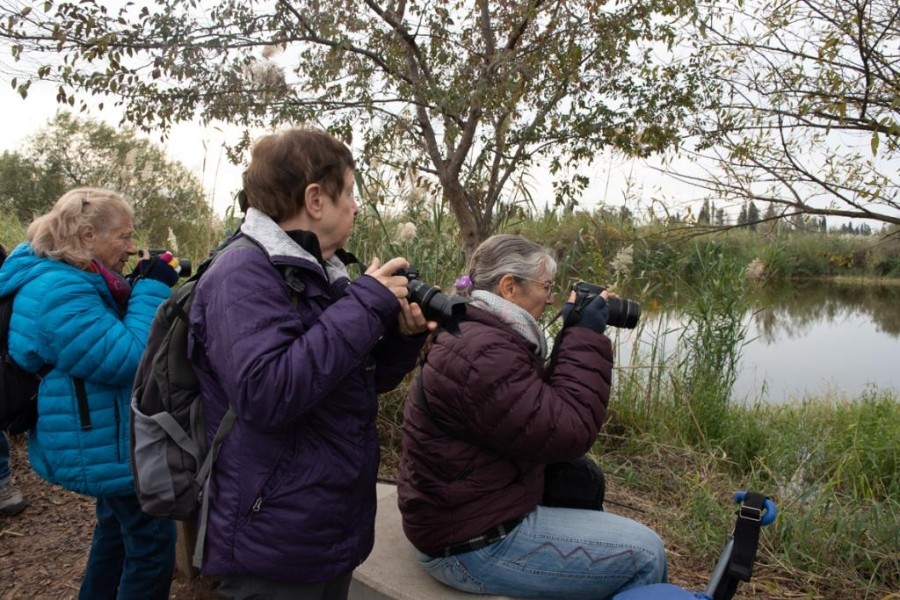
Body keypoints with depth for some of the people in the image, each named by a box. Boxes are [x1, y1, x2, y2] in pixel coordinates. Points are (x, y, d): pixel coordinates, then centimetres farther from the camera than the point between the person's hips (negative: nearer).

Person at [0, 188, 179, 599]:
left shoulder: (67, 281, 8)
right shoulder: (61, 293, -27)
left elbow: (110, 338, 16)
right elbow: (128, 360, -29)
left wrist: (149, 290, 2)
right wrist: (152, 290, -23)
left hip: (105, 441, 11)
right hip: (104, 446, -11)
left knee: (118, 528, 27)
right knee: (153, 543, 1)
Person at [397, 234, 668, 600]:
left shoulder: (474, 337, 8)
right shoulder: (483, 355, -27)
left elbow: (546, 406, 12)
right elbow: (569, 433, -24)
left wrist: (576, 336, 3)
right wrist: (585, 337, -16)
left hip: (468, 516, 11)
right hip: (475, 545, -11)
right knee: (643, 553, -5)